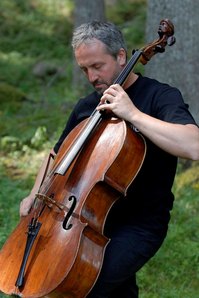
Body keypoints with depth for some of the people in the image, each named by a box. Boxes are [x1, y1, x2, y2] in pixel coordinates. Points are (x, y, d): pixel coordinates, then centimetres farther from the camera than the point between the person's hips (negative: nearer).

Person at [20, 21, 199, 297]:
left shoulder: (160, 96, -8)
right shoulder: (86, 106, 12)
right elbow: (58, 155, 27)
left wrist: (133, 114, -25)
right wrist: (35, 196, 10)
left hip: (139, 226, -8)